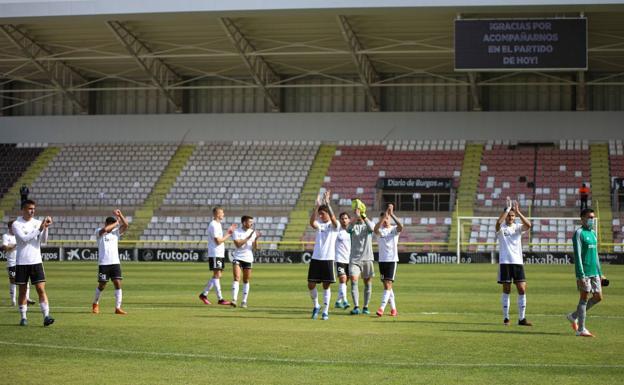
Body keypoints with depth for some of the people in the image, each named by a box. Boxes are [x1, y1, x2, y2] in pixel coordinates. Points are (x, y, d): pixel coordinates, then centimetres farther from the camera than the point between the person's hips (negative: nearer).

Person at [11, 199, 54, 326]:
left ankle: (46, 316, -13)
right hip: (22, 262, -2)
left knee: (41, 289, -7)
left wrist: (46, 227, -18)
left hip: (36, 261, 2)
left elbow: (44, 240, -2)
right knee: (22, 291, 5)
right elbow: (24, 239, -16)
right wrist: (39, 229, -21)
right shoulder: (16, 224, -2)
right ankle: (23, 317, 14)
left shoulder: (37, 223, 7)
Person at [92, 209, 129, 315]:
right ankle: (95, 303, 30)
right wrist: (117, 222, -13)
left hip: (115, 262, 3)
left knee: (118, 284, -7)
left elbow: (126, 225, -1)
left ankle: (118, 308, -4)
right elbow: (105, 229, -24)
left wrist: (120, 215, -11)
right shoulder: (99, 232, -1)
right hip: (103, 263, -3)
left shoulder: (116, 232, 12)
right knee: (102, 285, 5)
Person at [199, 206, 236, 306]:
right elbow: (218, 241, -17)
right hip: (215, 254, -10)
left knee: (217, 276, 11)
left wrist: (228, 231, 14)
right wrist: (228, 235, -8)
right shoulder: (213, 225, -13)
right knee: (217, 275, -8)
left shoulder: (218, 224, 18)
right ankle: (220, 299, -8)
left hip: (220, 254, 10)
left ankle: (204, 294, 16)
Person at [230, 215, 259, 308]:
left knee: (246, 281, 6)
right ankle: (234, 300, -21)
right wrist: (248, 237, -21)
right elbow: (238, 244, -17)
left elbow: (255, 248, 1)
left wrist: (256, 239, -17)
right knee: (236, 278, -15)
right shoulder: (236, 232, -4)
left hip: (248, 259, 3)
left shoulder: (253, 232, 3)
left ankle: (244, 301, 13)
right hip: (237, 258, -3)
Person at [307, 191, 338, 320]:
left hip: (328, 259, -3)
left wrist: (327, 203, -30)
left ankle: (325, 311, 6)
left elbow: (333, 218, -24)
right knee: (311, 285, 2)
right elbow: (312, 222, -15)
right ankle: (316, 306, 22)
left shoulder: (334, 226, 0)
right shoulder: (319, 225, 8)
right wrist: (317, 206, -23)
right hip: (315, 258, 3)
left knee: (326, 286, -1)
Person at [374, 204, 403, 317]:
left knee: (388, 285, -12)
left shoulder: (394, 229, 0)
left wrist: (391, 214, -29)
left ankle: (382, 308, -19)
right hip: (382, 260, 3)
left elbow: (401, 226, -24)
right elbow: (375, 228, -22)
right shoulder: (380, 230, 3)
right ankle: (393, 308, 18)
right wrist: (385, 214, -32)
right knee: (387, 285, 9)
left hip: (392, 260, -3)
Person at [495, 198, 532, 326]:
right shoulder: (501, 228, 0)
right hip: (505, 262, -3)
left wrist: (517, 212, -18)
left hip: (518, 262, 3)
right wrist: (508, 208, -25)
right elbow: (498, 222, -25)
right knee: (506, 290, 2)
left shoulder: (518, 227, 8)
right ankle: (506, 318, 9)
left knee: (522, 289, -2)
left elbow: (528, 225, -13)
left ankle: (522, 318, 4)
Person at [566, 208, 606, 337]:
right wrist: (580, 275, -19)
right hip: (584, 272, -8)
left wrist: (600, 273, 19)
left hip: (594, 272, 8)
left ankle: (574, 316, 21)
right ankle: (581, 329, 3)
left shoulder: (593, 233, 16)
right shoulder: (579, 233, -8)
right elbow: (577, 255, -13)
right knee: (584, 298, -4)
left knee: (598, 297, 6)